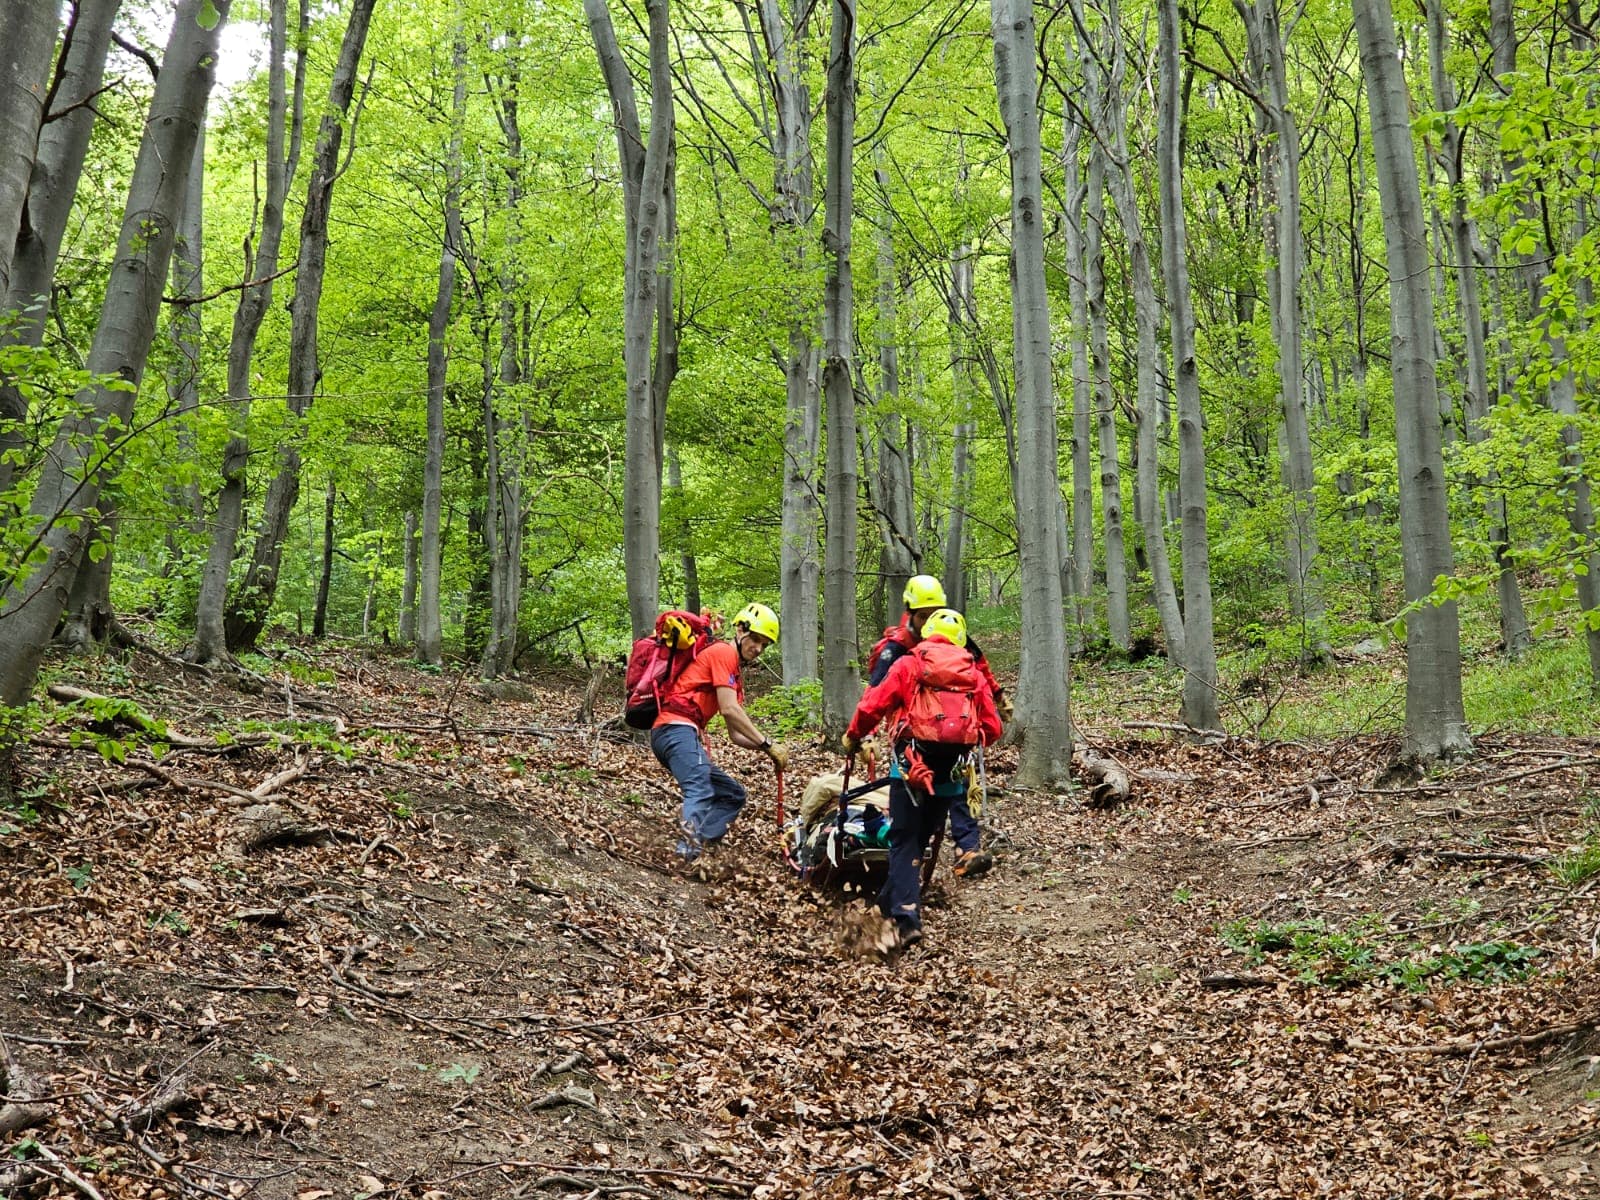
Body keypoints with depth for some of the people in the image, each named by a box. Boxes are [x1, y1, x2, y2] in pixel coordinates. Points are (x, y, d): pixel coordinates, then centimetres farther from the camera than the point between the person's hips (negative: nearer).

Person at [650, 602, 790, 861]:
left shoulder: (736, 674, 28)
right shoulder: (723, 652, -2)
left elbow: (736, 734, 23)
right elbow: (729, 710, -12)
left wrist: (765, 747, 5)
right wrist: (768, 744, -10)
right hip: (677, 728, -10)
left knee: (732, 793, 11)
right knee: (701, 791, -29)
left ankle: (692, 849, -6)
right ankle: (690, 846, -50)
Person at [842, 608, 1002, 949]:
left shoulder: (908, 665, 4)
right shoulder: (975, 675, 14)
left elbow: (872, 706, -2)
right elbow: (992, 727, 10)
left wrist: (853, 737, 15)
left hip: (913, 763, -3)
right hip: (953, 769, 3)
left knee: (905, 841, 0)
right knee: (922, 838, 17)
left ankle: (906, 917, -14)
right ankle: (889, 904, 28)